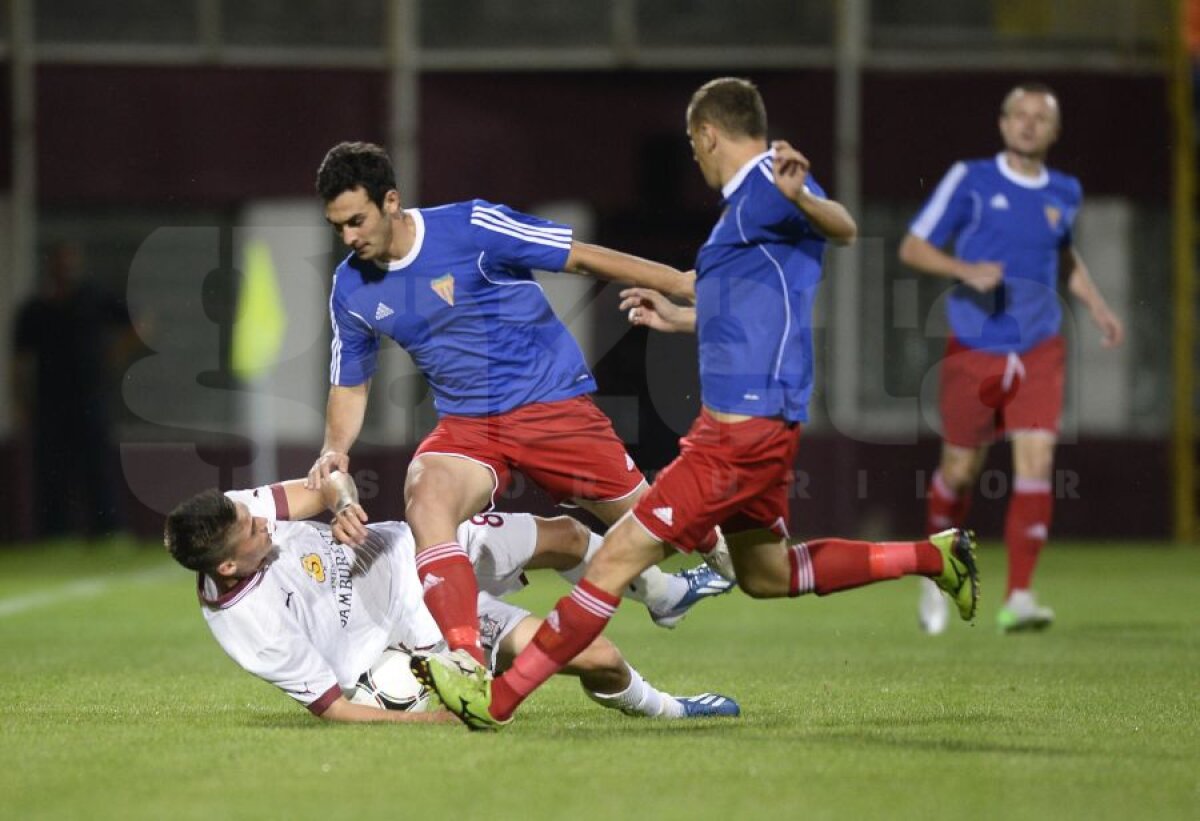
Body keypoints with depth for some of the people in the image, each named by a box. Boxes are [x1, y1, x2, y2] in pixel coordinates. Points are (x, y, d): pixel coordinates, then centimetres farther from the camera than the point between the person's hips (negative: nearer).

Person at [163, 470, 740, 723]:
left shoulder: (235, 513, -20)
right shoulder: (251, 631, -33)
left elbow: (326, 483, -7)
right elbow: (331, 707, -24)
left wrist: (344, 503, -32)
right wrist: (446, 719, -28)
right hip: (419, 620, -6)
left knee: (564, 535, 16)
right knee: (599, 659, -9)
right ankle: (660, 708, 27)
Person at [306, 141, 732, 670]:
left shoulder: (472, 228, -16)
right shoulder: (350, 288, -1)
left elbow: (586, 259, -11)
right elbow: (350, 386, 13)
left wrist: (693, 287, -9)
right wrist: (335, 450, -8)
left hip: (553, 403, -2)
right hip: (466, 424, 2)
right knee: (425, 498, -29)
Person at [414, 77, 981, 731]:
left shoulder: (762, 184, -12)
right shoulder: (748, 200, 19)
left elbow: (843, 230, -32)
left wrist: (799, 196, -53)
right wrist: (678, 319, 40)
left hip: (743, 428, -10)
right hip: (747, 425, 10)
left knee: (620, 554, -11)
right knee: (766, 575, 24)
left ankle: (497, 699, -13)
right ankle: (932, 556, 28)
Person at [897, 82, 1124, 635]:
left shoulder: (1065, 194, 7)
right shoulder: (969, 181, -5)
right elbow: (912, 247, -4)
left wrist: (1098, 308, 15)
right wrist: (967, 270, -21)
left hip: (1039, 351, 2)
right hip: (974, 350, -2)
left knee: (1036, 461, -14)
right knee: (960, 469, 5)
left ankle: (1018, 599, -14)